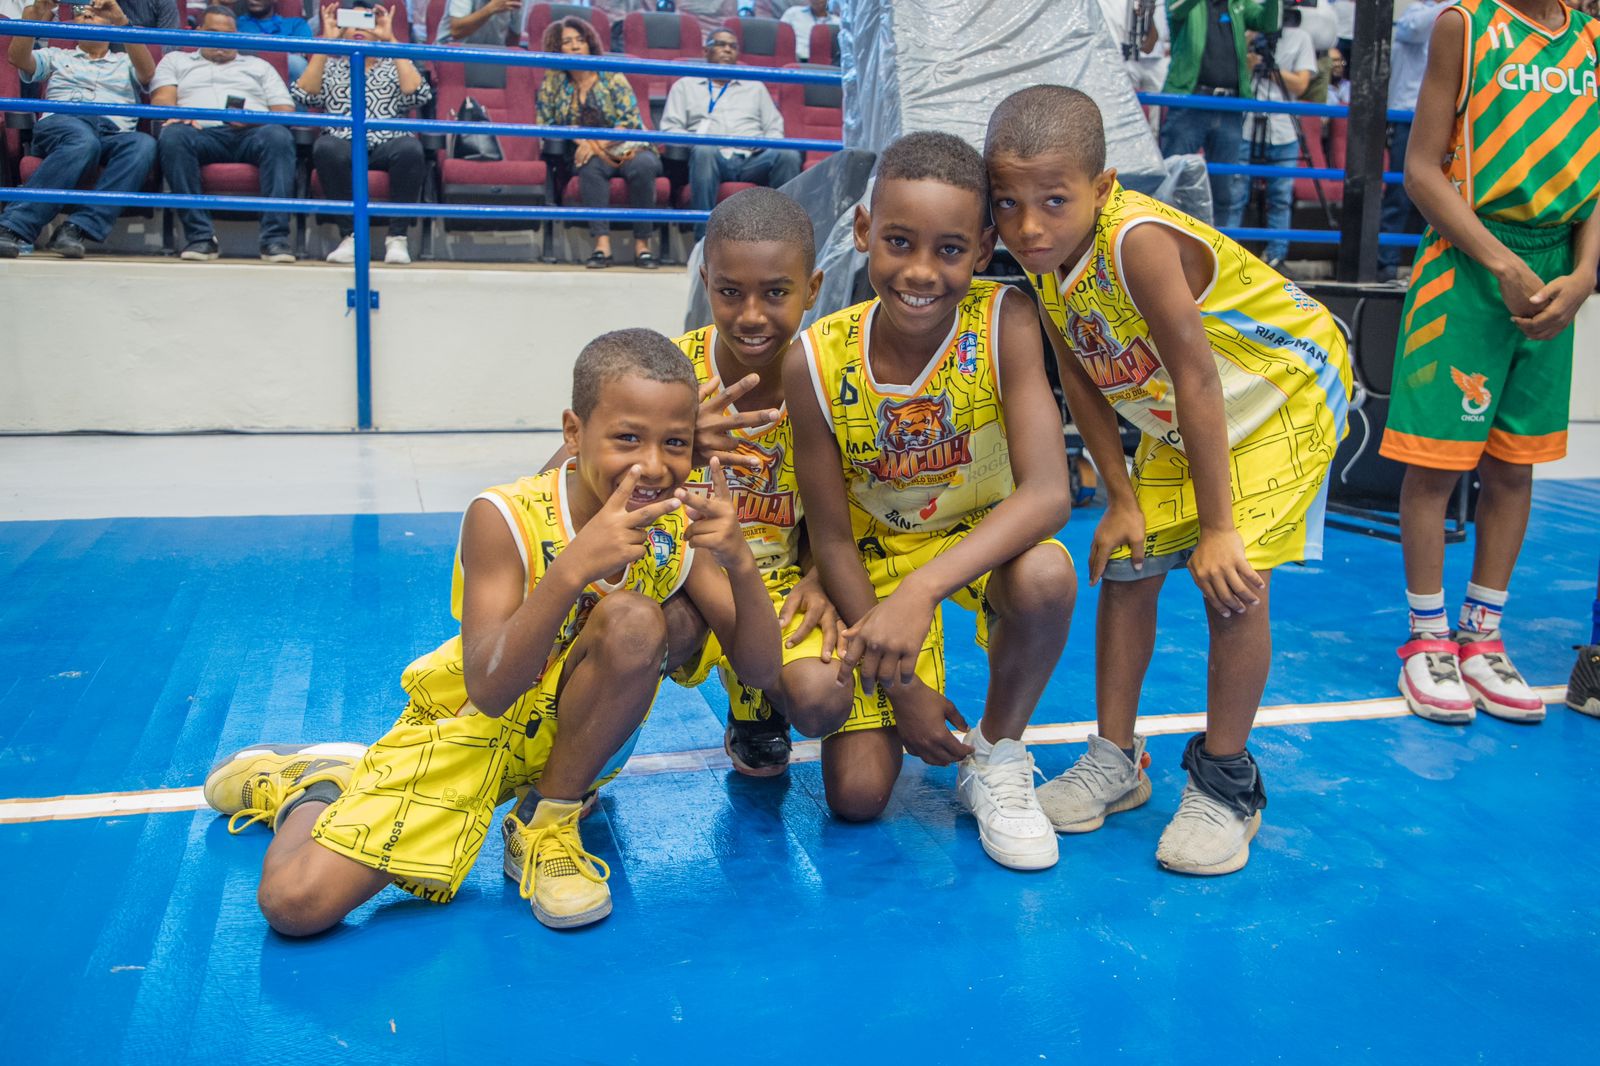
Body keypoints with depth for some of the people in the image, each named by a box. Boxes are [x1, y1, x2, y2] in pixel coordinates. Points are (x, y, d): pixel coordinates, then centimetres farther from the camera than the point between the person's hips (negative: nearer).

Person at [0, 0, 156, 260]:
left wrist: (122, 21, -4)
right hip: (60, 124, -1)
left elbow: (148, 72, 8)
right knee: (84, 141, -41)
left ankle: (76, 228, -45)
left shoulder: (125, 62, 33)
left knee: (144, 144, -37)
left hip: (113, 132, 1)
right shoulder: (57, 57, 33)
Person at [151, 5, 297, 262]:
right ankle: (200, 236, -37)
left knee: (278, 136, -35)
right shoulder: (176, 60, 32)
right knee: (173, 136, -36)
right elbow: (162, 98, 14)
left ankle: (275, 237, -43)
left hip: (252, 134, 0)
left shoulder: (259, 66, 33)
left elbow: (285, 111, 18)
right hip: (201, 133, 0)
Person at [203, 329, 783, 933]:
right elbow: (488, 690, -32)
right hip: (471, 727, -2)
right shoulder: (507, 519, -24)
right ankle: (312, 786, 21)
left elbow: (761, 670, -16)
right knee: (296, 904, -16)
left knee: (634, 618, -31)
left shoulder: (680, 525, -14)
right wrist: (571, 569, -47)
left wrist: (739, 561, -35)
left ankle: (549, 827, -9)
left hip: (575, 735, 2)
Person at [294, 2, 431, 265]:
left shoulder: (395, 66, 23)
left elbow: (419, 94, 0)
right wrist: (326, 40, 1)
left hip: (389, 145, 0)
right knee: (327, 147, -36)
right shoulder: (330, 66, 24)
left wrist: (391, 39, -2)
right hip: (344, 146, 0)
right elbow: (303, 95, 3)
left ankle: (397, 237, -29)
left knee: (410, 148, -35)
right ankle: (350, 235, -28)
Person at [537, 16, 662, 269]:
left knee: (644, 165, -34)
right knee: (591, 167, -35)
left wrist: (598, 144, -20)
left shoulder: (611, 77, 3)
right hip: (587, 155, 1)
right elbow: (545, 127, 5)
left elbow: (631, 122, -6)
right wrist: (584, 142, -11)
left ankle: (642, 244, -31)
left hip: (625, 149, 0)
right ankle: (602, 244, -42)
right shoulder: (553, 84, 9)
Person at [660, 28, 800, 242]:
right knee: (703, 151, -39)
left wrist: (763, 143, -1)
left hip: (753, 159, 2)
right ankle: (704, 239, -43)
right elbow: (669, 128, 12)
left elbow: (775, 128, 23)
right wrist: (697, 140, -8)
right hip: (712, 158, -2)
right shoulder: (685, 86, 25)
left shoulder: (755, 87, 33)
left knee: (788, 154, -30)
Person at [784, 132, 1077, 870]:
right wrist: (899, 682, -14)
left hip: (985, 533, 0)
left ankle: (997, 756, -7)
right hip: (874, 553, 0)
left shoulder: (1004, 323, -26)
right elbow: (833, 538, -14)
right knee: (856, 797, -8)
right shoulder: (817, 362, -24)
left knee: (1046, 578, -38)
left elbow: (1048, 493, -35)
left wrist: (923, 589, -48)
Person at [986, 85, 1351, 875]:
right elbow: (1080, 382, -4)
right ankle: (1116, 758, 18)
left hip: (1281, 393, -7)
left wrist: (1217, 526, -28)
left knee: (1233, 582, -16)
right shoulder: (1041, 259, -13)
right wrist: (1121, 499, -6)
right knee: (1126, 567, 4)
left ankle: (1224, 781, 2)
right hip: (1173, 422, 8)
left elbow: (1198, 380, -33)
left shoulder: (1139, 242, -36)